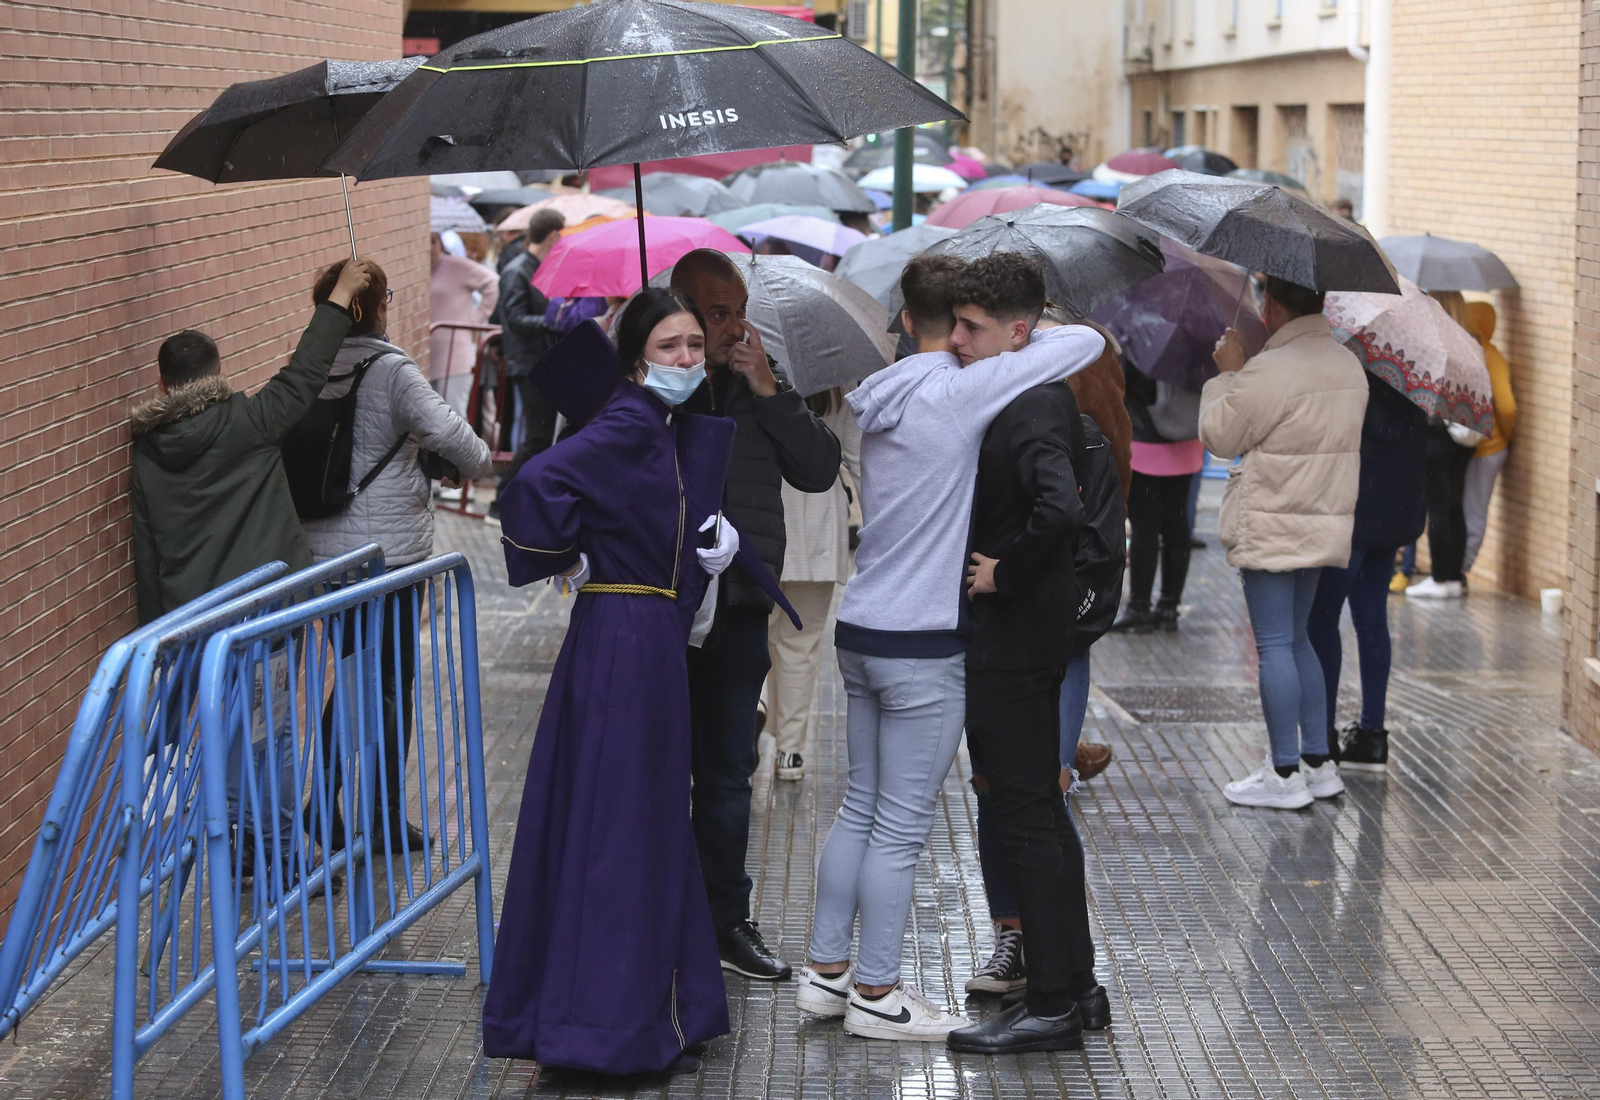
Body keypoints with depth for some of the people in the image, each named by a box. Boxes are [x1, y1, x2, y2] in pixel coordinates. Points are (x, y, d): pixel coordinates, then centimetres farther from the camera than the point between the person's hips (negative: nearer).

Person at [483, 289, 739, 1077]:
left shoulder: (670, 427, 12)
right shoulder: (628, 423, -16)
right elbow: (537, 485, -30)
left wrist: (718, 539, 1)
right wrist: (567, 562, -15)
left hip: (657, 641, 10)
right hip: (623, 641, -10)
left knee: (649, 827, 17)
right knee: (622, 833, -4)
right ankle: (614, 1031, 2)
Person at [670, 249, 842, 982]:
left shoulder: (755, 387, 9)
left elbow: (820, 471, 0)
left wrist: (769, 392, -7)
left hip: (740, 611, 4)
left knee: (728, 769, 12)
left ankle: (726, 921, 22)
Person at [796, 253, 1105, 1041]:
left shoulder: (882, 398, 8)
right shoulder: (959, 393, -16)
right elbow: (1087, 342, -15)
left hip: (861, 630, 8)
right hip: (922, 648, -8)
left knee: (860, 808, 17)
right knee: (901, 828, 1)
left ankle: (828, 971, 24)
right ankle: (875, 995, 9)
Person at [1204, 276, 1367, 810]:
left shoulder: (1270, 371, -20)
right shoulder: (1348, 364, 8)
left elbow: (1219, 435, -10)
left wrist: (1227, 373, 2)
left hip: (1272, 528, -8)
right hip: (1324, 521, 8)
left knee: (1275, 646, -3)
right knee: (1298, 640, 18)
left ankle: (1285, 775, -1)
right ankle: (1318, 763, 20)